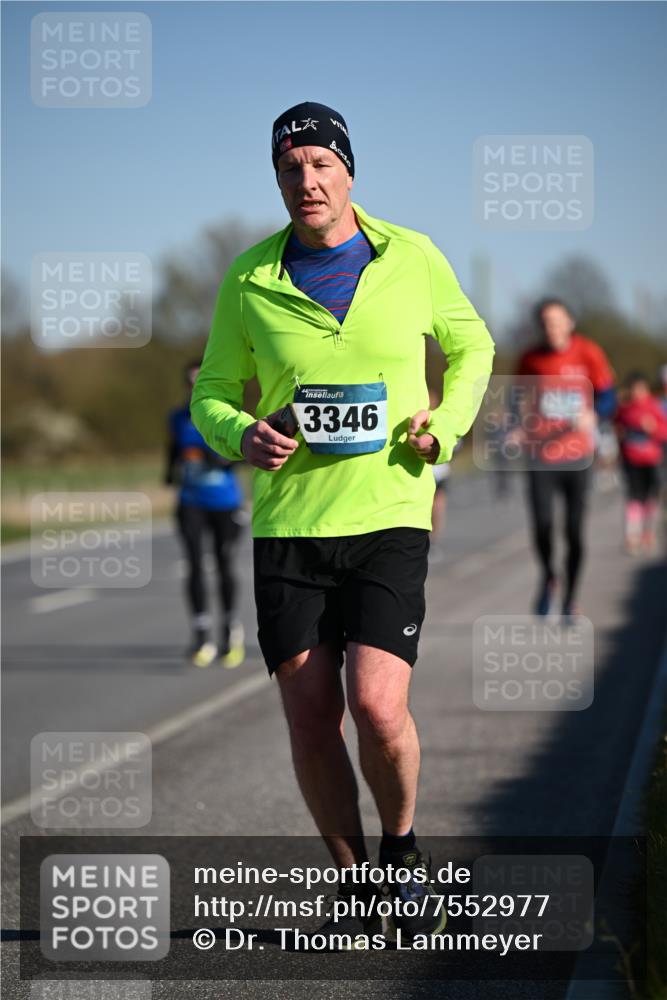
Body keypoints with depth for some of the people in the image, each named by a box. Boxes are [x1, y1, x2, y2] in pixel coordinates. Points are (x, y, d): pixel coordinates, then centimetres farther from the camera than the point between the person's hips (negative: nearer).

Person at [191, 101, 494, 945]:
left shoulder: (413, 260, 1)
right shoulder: (250, 280, 3)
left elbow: (470, 346, 18)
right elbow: (213, 393, 11)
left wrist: (445, 424, 1)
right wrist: (241, 436, -11)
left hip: (388, 515, -2)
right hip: (287, 523, 2)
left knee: (377, 708, -15)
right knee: (311, 724, 2)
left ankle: (403, 850, 14)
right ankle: (353, 883, 22)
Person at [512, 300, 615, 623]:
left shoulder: (588, 354, -2)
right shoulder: (531, 359, 2)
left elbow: (607, 399, 0)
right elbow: (520, 400, 14)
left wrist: (592, 414, -21)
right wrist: (519, 429, -4)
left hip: (577, 457, 0)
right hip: (540, 457, 0)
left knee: (574, 532, 2)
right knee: (542, 526, -12)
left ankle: (570, 598, 21)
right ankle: (548, 578, 18)